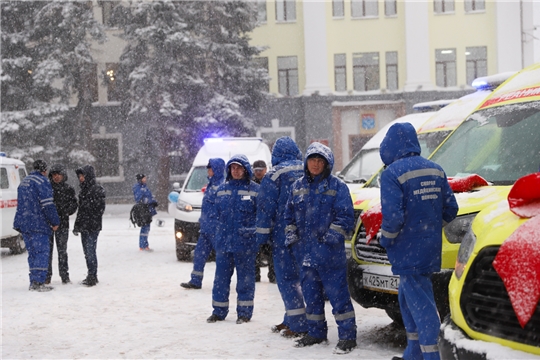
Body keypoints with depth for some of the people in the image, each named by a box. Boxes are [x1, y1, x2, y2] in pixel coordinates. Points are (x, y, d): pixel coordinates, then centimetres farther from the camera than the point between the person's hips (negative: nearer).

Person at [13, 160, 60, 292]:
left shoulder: (23, 182, 19)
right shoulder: (42, 182, -10)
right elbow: (48, 205, -15)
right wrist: (55, 222, -7)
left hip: (23, 224, 8)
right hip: (38, 225, -8)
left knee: (32, 253, 12)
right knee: (42, 252, -6)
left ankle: (33, 282, 12)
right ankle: (38, 282, -11)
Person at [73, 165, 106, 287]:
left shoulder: (97, 189, -8)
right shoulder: (83, 190, 18)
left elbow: (99, 209, -14)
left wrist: (92, 223, -19)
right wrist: (77, 225, 18)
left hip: (93, 227, -9)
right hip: (84, 226, 9)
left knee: (90, 250, -11)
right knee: (87, 251, 11)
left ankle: (92, 276, -7)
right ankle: (91, 276, 17)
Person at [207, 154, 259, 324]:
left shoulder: (255, 189, -1)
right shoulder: (222, 189, 12)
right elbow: (216, 212, 19)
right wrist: (216, 235, 14)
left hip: (245, 242, -4)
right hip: (223, 240, 4)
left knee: (245, 278, 2)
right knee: (221, 277, 6)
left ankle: (244, 312, 11)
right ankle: (219, 311, 16)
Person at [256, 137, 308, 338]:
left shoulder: (274, 175, -7)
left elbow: (266, 208, -8)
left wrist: (262, 237, -5)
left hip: (284, 235, -6)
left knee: (286, 278, -2)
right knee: (298, 276, 14)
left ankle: (298, 325, -5)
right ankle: (291, 320, 19)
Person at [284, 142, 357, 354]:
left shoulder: (337, 186, -4)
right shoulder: (298, 186, 13)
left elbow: (346, 217, -9)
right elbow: (289, 215, 20)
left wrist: (331, 237, -17)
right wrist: (291, 236, 7)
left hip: (330, 253, -6)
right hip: (306, 251, 6)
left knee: (337, 293, -5)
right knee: (310, 294, 13)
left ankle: (347, 336, 1)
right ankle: (316, 333, 26)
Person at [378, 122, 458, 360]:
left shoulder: (392, 173, -15)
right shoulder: (435, 170, 8)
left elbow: (393, 216, -22)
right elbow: (450, 208, 10)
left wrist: (385, 238, -4)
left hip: (408, 251, -8)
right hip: (431, 249, 8)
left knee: (419, 302, -5)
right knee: (408, 297, 20)